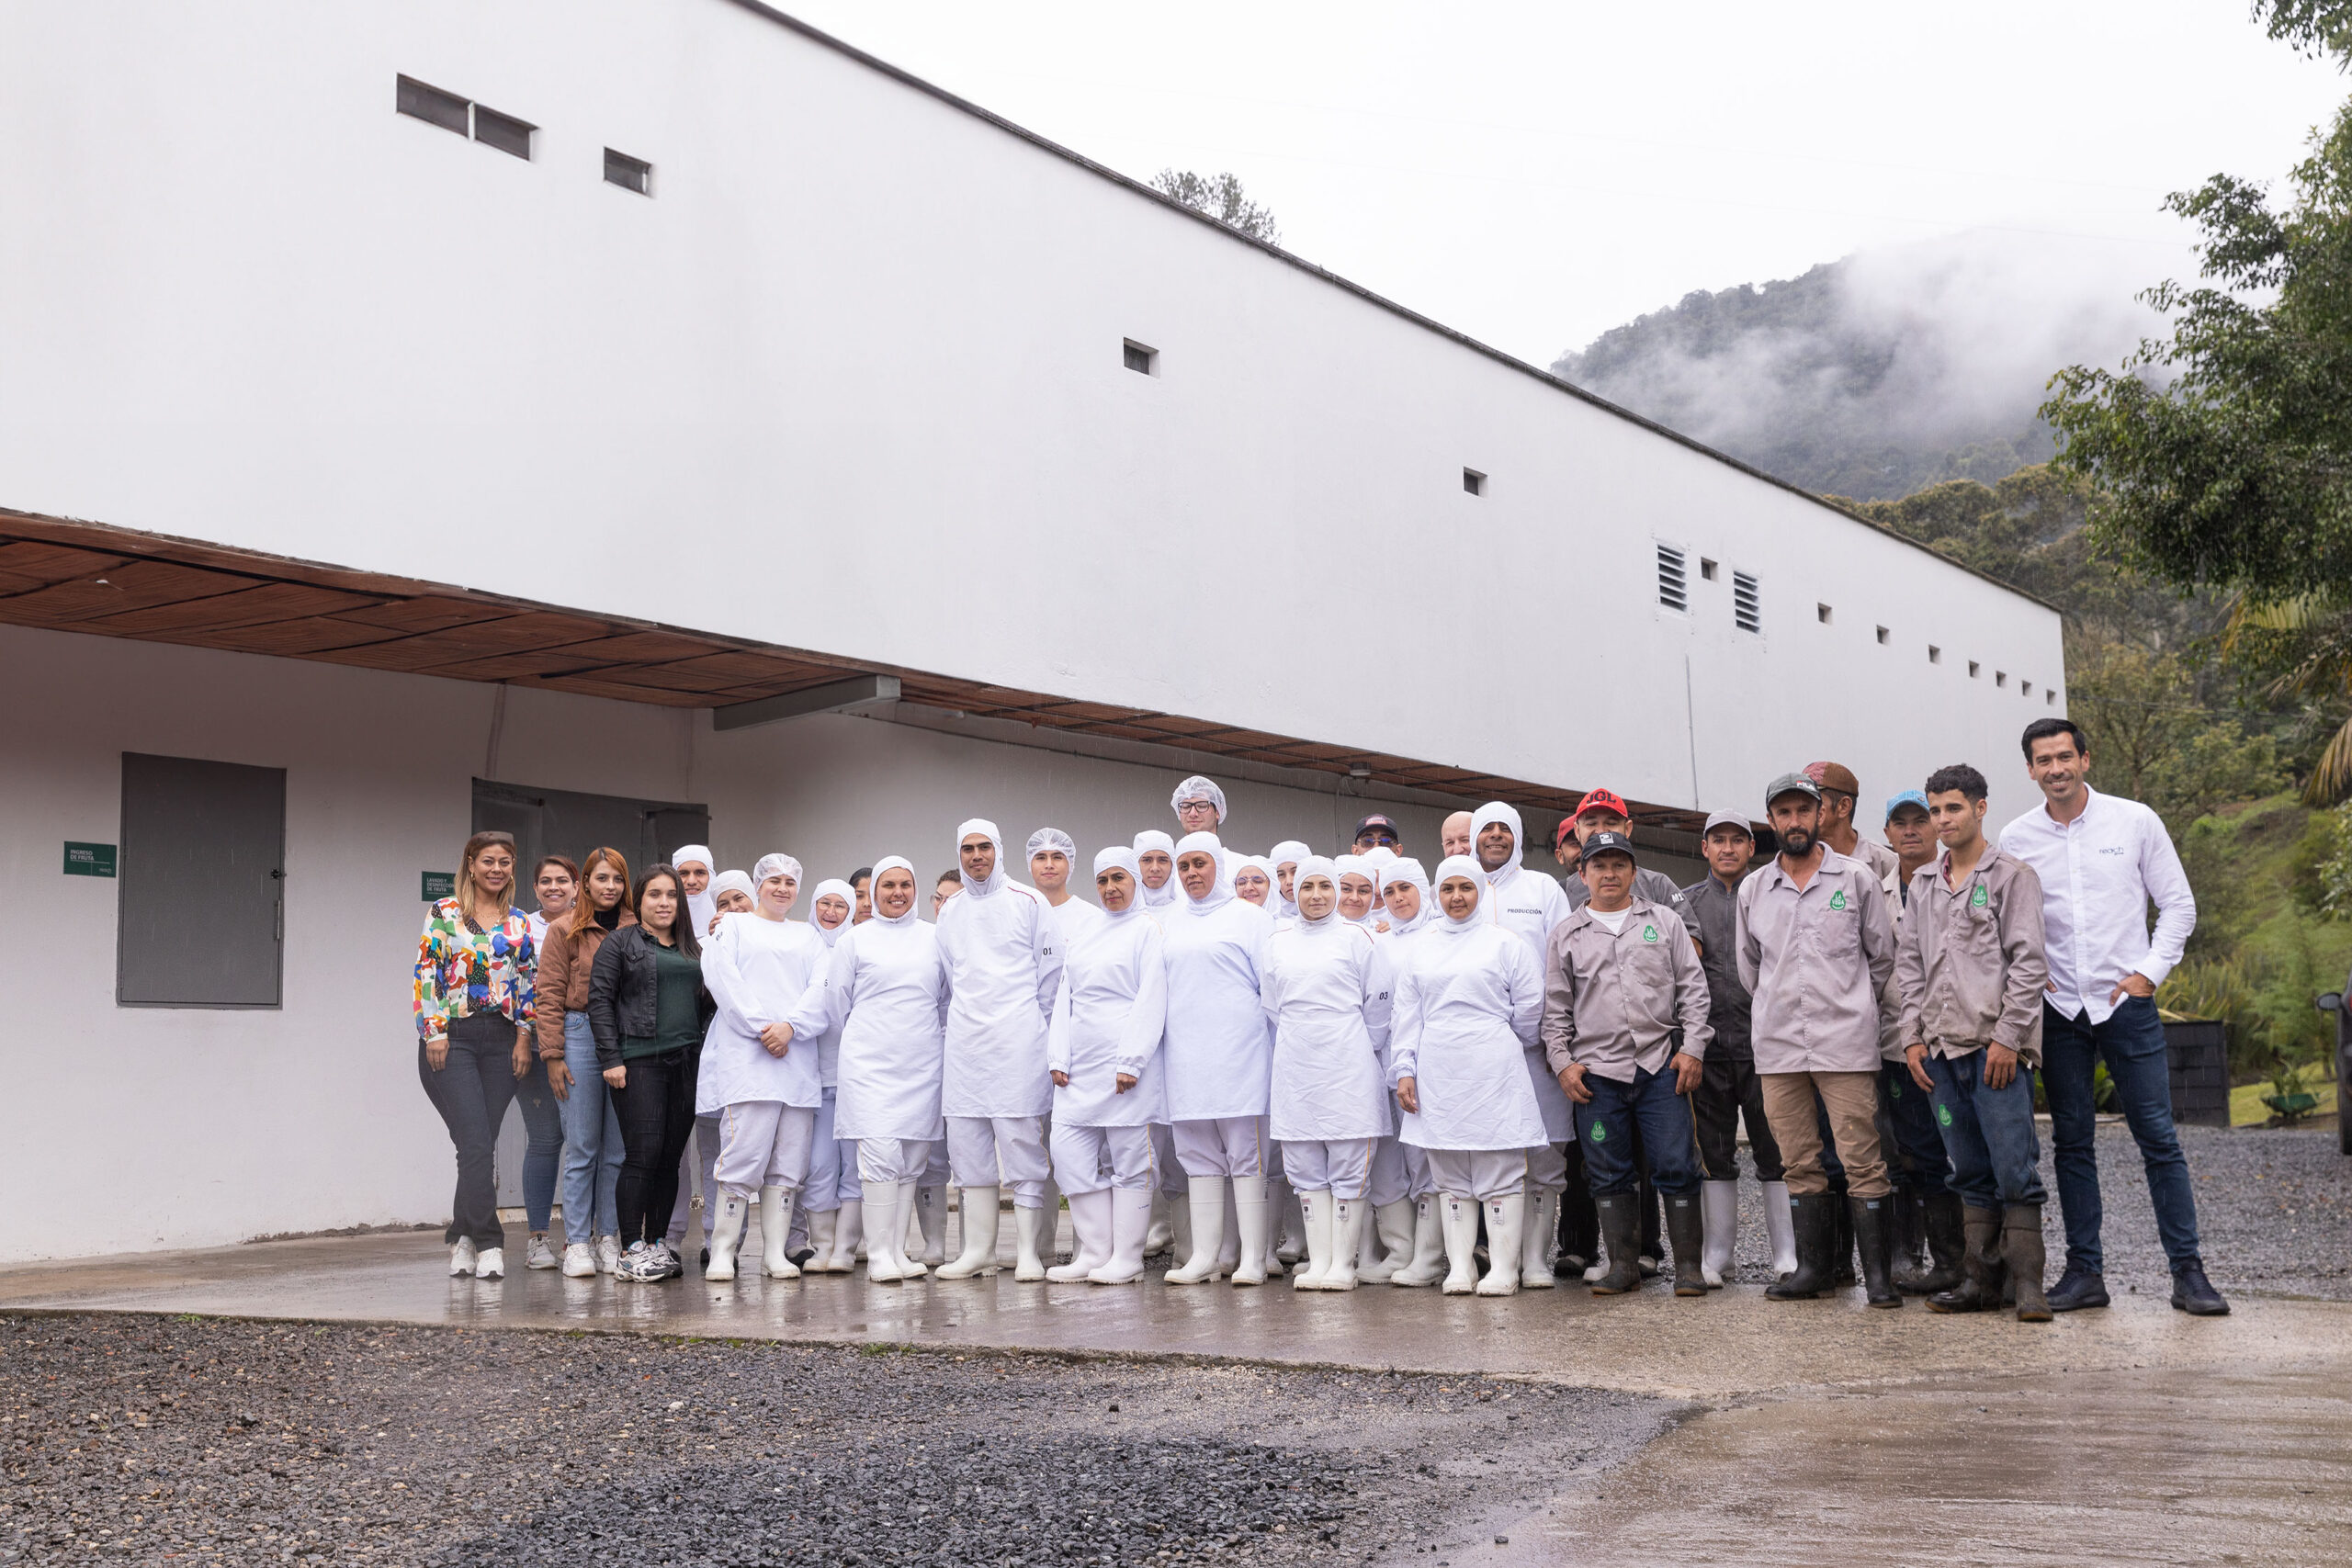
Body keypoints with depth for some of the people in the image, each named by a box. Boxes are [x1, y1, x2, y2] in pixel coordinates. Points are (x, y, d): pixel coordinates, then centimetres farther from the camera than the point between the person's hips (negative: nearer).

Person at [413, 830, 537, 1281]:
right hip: (452, 1038, -4)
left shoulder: (519, 922, 13)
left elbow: (528, 982, 12)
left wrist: (524, 1036, 4)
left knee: (482, 1146, 4)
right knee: (476, 1143, -12)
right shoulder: (444, 913, 1)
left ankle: (463, 1236, 15)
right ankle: (487, 1243, -10)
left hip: (501, 1039, 4)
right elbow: (426, 974, -3)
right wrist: (433, 1031, -10)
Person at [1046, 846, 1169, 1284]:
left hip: (1125, 1063, -6)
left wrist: (1130, 1062, -15)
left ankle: (1126, 1257, 5)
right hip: (1080, 1066, 6)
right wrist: (1058, 1058, 7)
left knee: (1129, 1157, -2)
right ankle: (1093, 1252, 9)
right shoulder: (1083, 934, 19)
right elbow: (1064, 998, 17)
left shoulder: (1147, 929, -1)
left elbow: (1151, 1001, -8)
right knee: (1069, 1152, 1)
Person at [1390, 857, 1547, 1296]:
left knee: (1500, 1172, -3)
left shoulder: (1504, 943, 4)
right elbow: (1406, 1014, 13)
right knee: (1450, 1174, 5)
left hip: (1493, 1072, -3)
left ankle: (1503, 1267, 2)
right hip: (1438, 1074, 3)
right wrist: (1403, 1070, 6)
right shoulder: (1422, 948, 14)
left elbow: (1529, 1011, 5)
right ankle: (1460, 1266, 10)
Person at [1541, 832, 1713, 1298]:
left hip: (1661, 1066, -1)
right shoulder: (1566, 934, 12)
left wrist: (1692, 1048, -2)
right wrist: (1562, 1061, 2)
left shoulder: (1664, 921, 11)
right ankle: (1622, 1265, 13)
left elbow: (1693, 988, 8)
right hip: (1596, 1071, 1)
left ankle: (1688, 1265, 3)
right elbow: (1556, 1008, 12)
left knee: (1676, 1166, -4)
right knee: (1609, 1173, 4)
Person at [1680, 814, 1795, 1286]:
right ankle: (1717, 1254, 13)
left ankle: (1787, 1254, 4)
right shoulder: (1689, 900, 13)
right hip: (1709, 1040, 2)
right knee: (1714, 1152, 6)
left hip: (1762, 1039, -2)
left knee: (1775, 1151, -2)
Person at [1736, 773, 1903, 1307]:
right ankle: (1814, 1267, 13)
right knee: (1800, 1164, 6)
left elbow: (1883, 956, 11)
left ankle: (1877, 1272, -1)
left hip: (1845, 1043, -3)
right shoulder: (1753, 889, 10)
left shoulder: (1856, 878, 3)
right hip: (1777, 1045, 3)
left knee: (1862, 1159, -5)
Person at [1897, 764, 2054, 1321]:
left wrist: (2007, 1036, -12)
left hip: (1997, 1047, -5)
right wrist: (1913, 1035, 8)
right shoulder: (1922, 884, 17)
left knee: (2015, 1171, -8)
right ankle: (1980, 1280, 12)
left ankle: (2027, 1284, -3)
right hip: (1942, 1048, 5)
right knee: (1971, 1175, 9)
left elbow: (2030, 962, -5)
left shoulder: (2012, 876, 0)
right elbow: (1908, 963, 18)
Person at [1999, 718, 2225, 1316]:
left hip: (2126, 1002, -2)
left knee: (2158, 1138, -3)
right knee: (2071, 1143, 5)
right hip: (2058, 1008, 2)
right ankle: (2085, 1271, 11)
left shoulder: (2135, 821, 0)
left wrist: (2150, 972, -6)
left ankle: (2188, 1271, 2)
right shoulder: (2016, 839, 4)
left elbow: (2178, 905, 4)